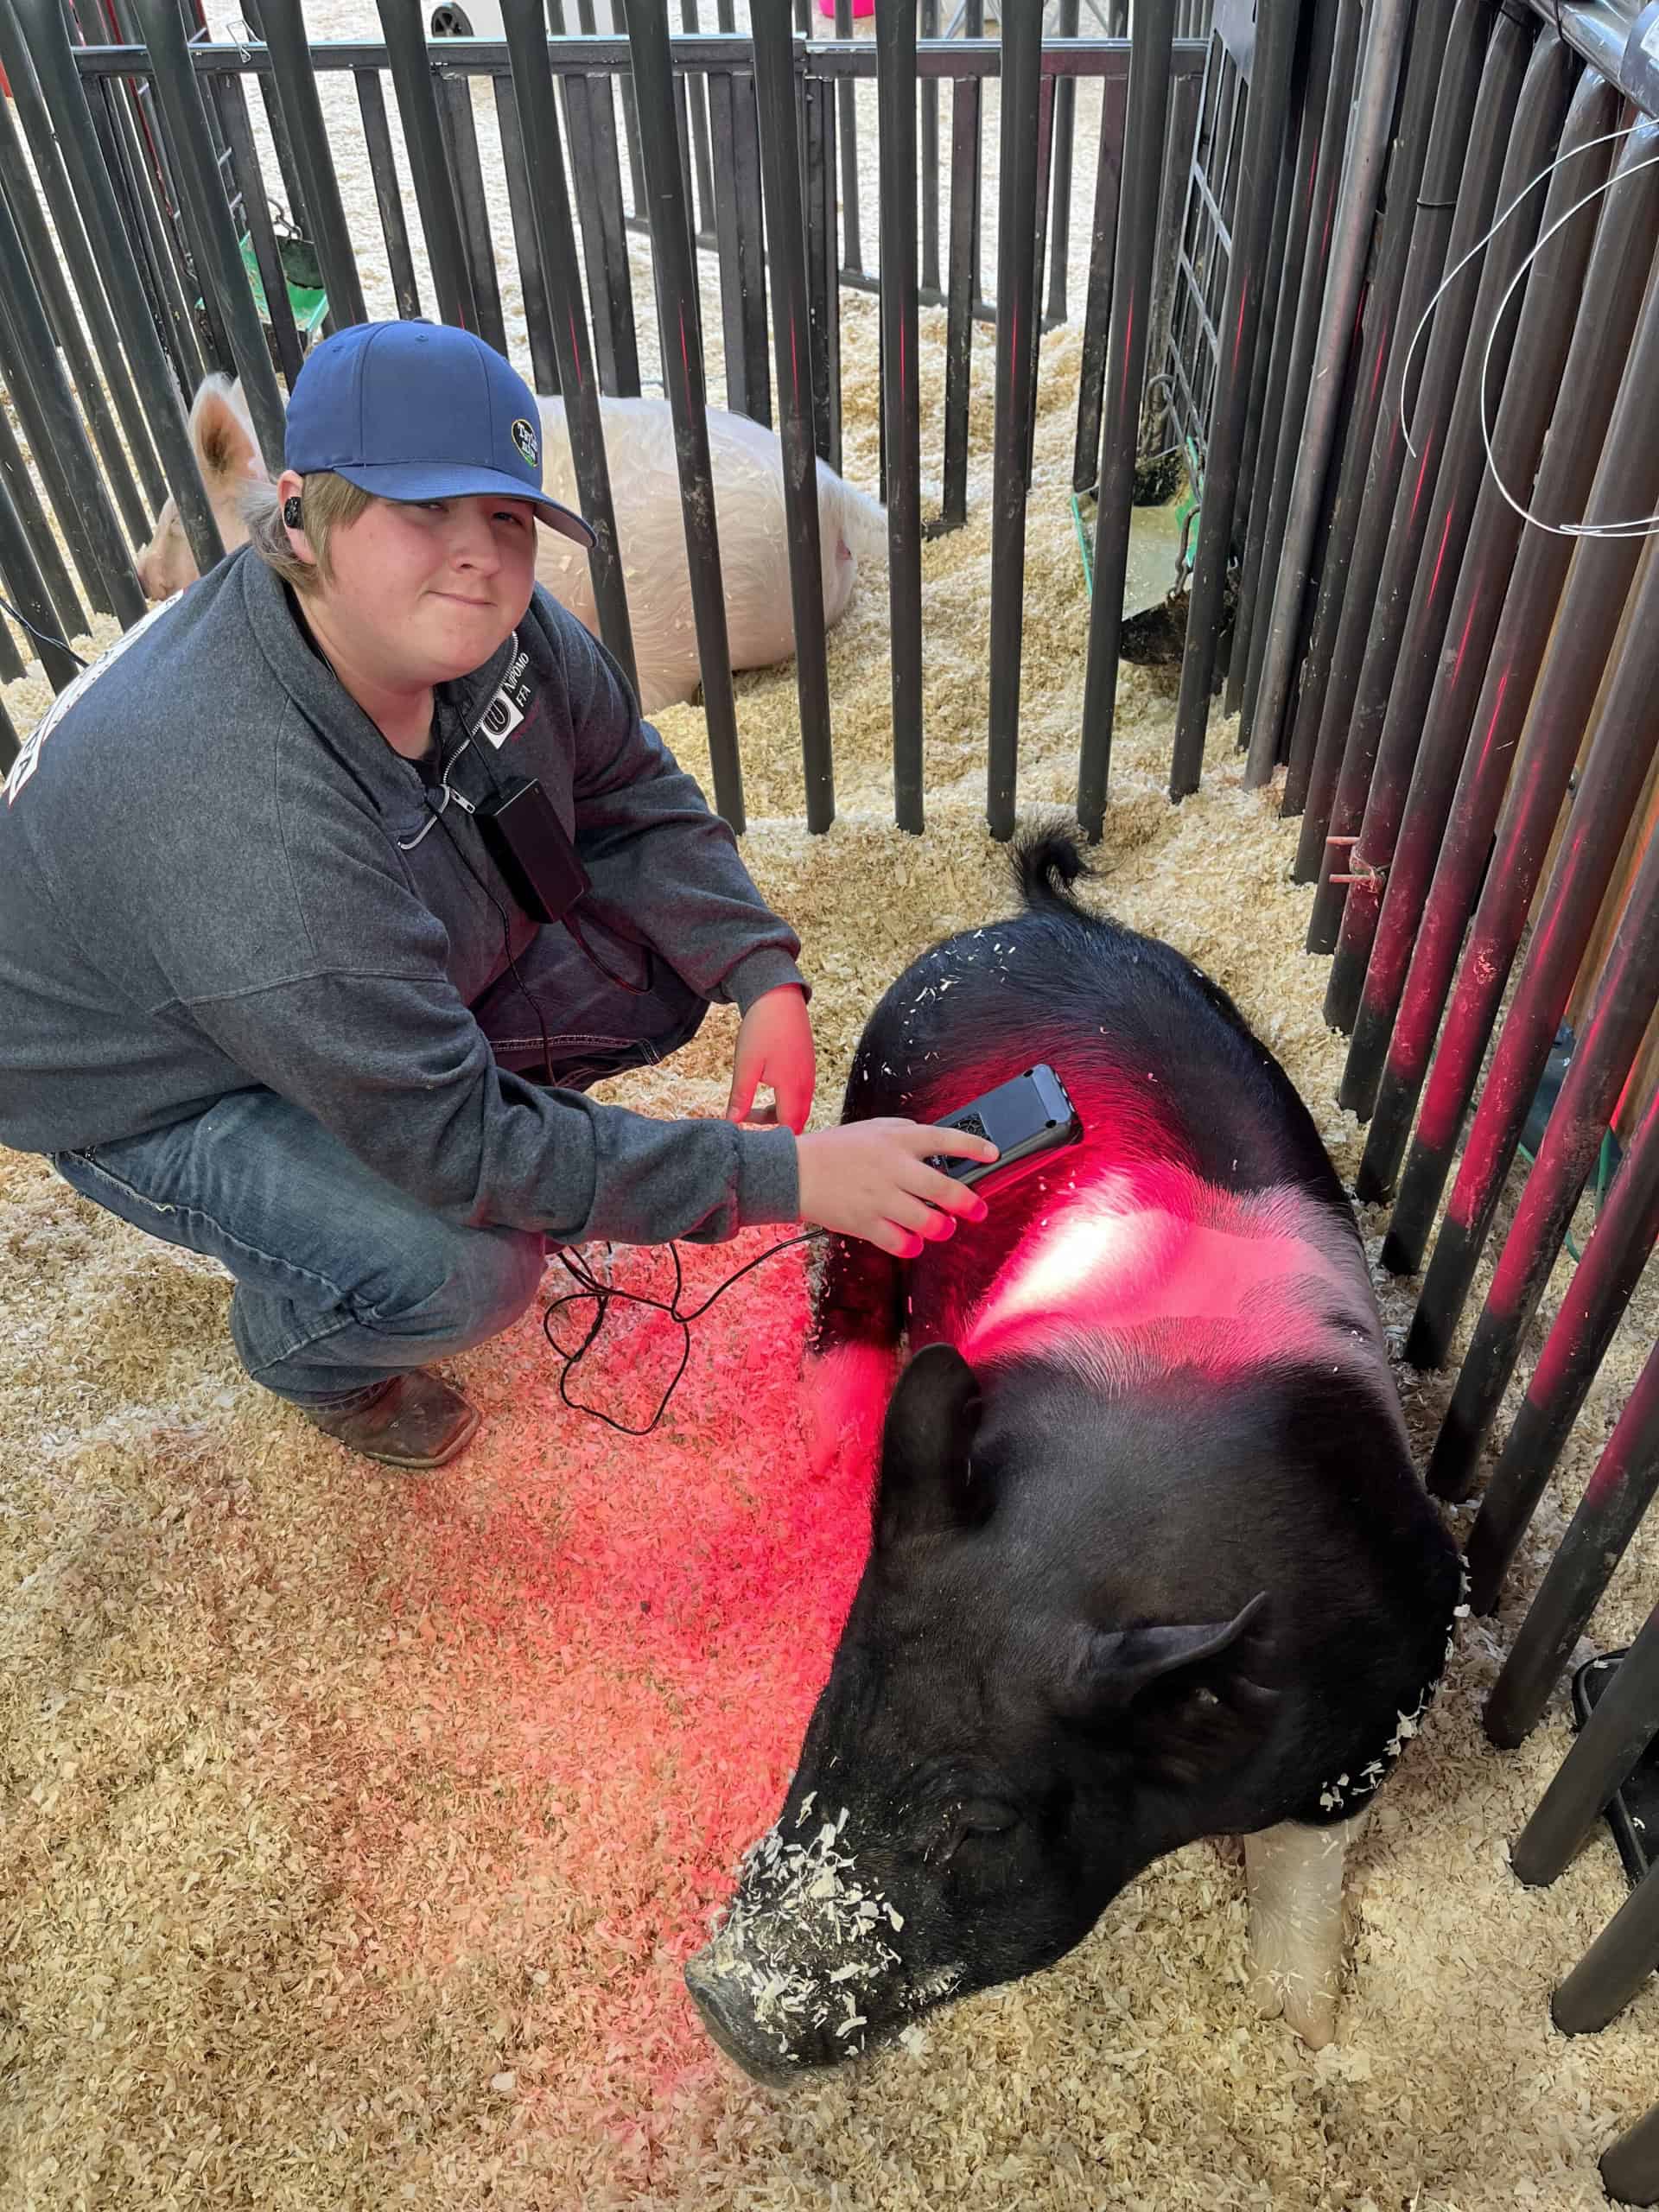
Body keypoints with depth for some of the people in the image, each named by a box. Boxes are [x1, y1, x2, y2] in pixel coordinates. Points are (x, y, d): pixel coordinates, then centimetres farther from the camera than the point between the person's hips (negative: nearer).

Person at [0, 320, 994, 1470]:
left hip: (402, 992, 7)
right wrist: (787, 1177, -36)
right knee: (457, 1269, -30)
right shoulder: (234, 814, -41)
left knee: (666, 956, -9)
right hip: (163, 1090, -6)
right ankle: (304, 1345, 8)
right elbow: (466, 1145, -37)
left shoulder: (493, 628, -20)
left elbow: (636, 802, -4)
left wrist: (765, 978, -21)